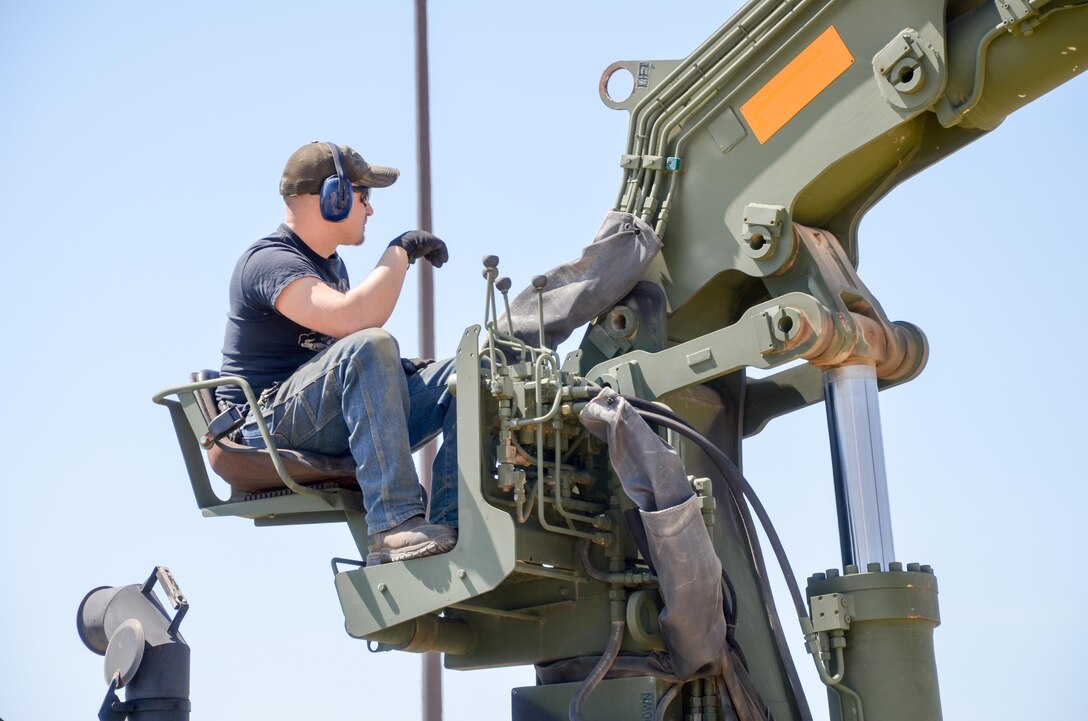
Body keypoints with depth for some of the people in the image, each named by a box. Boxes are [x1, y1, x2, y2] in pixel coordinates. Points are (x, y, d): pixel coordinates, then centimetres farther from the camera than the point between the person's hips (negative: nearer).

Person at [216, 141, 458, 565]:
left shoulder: (331, 264, 19)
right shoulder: (269, 261, -13)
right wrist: (402, 250, -19)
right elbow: (351, 320, -30)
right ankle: (394, 527, -40)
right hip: (271, 425, -9)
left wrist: (391, 368, 4)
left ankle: (450, 528, -20)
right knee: (371, 346, -36)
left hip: (338, 426, 9)